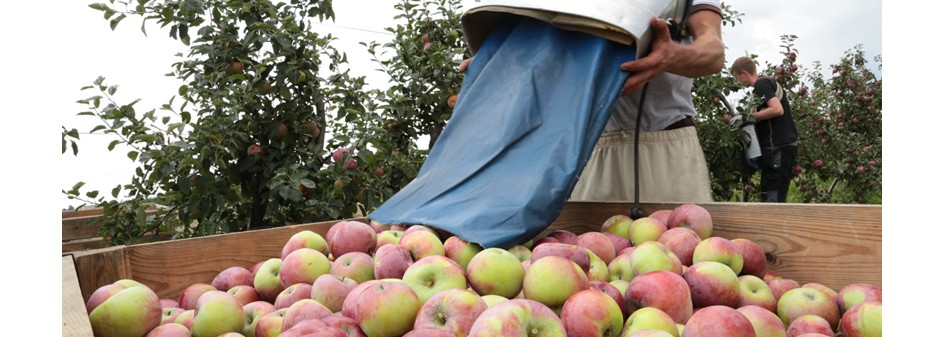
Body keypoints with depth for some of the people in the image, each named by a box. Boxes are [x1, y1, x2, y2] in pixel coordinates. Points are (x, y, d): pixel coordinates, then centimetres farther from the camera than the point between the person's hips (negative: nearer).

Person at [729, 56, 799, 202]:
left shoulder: (761, 84, -10)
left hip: (778, 146, -10)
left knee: (771, 198, -9)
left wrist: (749, 116, -14)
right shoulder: (768, 81, 20)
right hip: (785, 144, 10)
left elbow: (777, 109, -23)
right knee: (776, 196, 13)